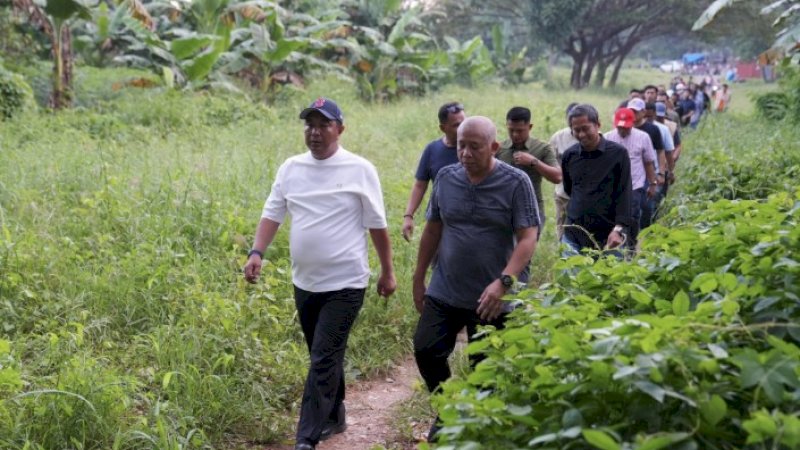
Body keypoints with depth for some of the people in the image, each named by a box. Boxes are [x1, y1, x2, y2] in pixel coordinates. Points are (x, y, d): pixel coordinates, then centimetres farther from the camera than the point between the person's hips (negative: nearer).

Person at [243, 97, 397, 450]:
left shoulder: (360, 169, -7)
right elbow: (272, 214, 5)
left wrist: (387, 272, 3)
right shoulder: (290, 168, 4)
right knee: (326, 355, 18)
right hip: (304, 282, 5)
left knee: (323, 360, -7)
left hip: (345, 284, -5)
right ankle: (334, 417, 36)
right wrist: (257, 253, -11)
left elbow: (377, 225, -2)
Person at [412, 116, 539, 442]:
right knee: (426, 351, 3)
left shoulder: (516, 183, -10)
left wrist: (503, 282, -28)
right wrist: (419, 279, 12)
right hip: (443, 293, 4)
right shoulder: (446, 178, 1)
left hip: (490, 299, -3)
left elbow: (528, 238, -15)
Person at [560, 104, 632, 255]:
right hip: (573, 235, 3)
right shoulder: (569, 155, 6)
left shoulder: (618, 153, -4)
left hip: (607, 235, -3)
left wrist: (619, 229, -16)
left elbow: (624, 194, -8)